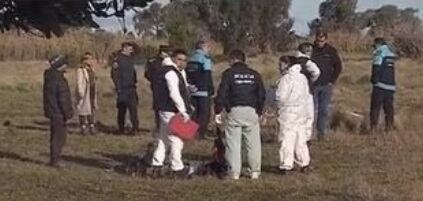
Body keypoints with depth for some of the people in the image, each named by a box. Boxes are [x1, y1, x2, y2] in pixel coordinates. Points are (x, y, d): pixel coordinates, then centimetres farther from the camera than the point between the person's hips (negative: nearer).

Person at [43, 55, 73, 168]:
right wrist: (67, 113, -15)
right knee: (59, 137, -2)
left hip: (52, 112, 10)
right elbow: (63, 98, -22)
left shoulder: (49, 77, 10)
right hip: (58, 113, -10)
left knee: (56, 137, 18)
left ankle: (54, 159, 27)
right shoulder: (59, 79, -21)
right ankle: (55, 160, 2)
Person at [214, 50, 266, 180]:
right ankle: (255, 171, 8)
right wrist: (259, 112, 24)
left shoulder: (229, 73, 2)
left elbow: (222, 94, -4)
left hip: (235, 111, -3)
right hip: (252, 111, 3)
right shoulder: (254, 75, 14)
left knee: (233, 143, 1)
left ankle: (234, 172, -1)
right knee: (253, 142, 7)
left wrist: (218, 111, 1)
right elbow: (262, 95, 16)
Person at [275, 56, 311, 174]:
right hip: (302, 112, 7)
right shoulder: (303, 77, 10)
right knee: (301, 139, 14)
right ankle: (304, 162, 19)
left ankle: (286, 165, -3)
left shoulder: (286, 79, -14)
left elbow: (281, 97, -17)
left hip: (289, 112, -7)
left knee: (287, 139, -3)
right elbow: (307, 94, 13)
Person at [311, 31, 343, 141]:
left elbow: (338, 66, 10)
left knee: (325, 111, 3)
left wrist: (332, 81, 3)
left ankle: (322, 133, 12)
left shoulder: (331, 51, 2)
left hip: (326, 86, 2)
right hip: (313, 85, -2)